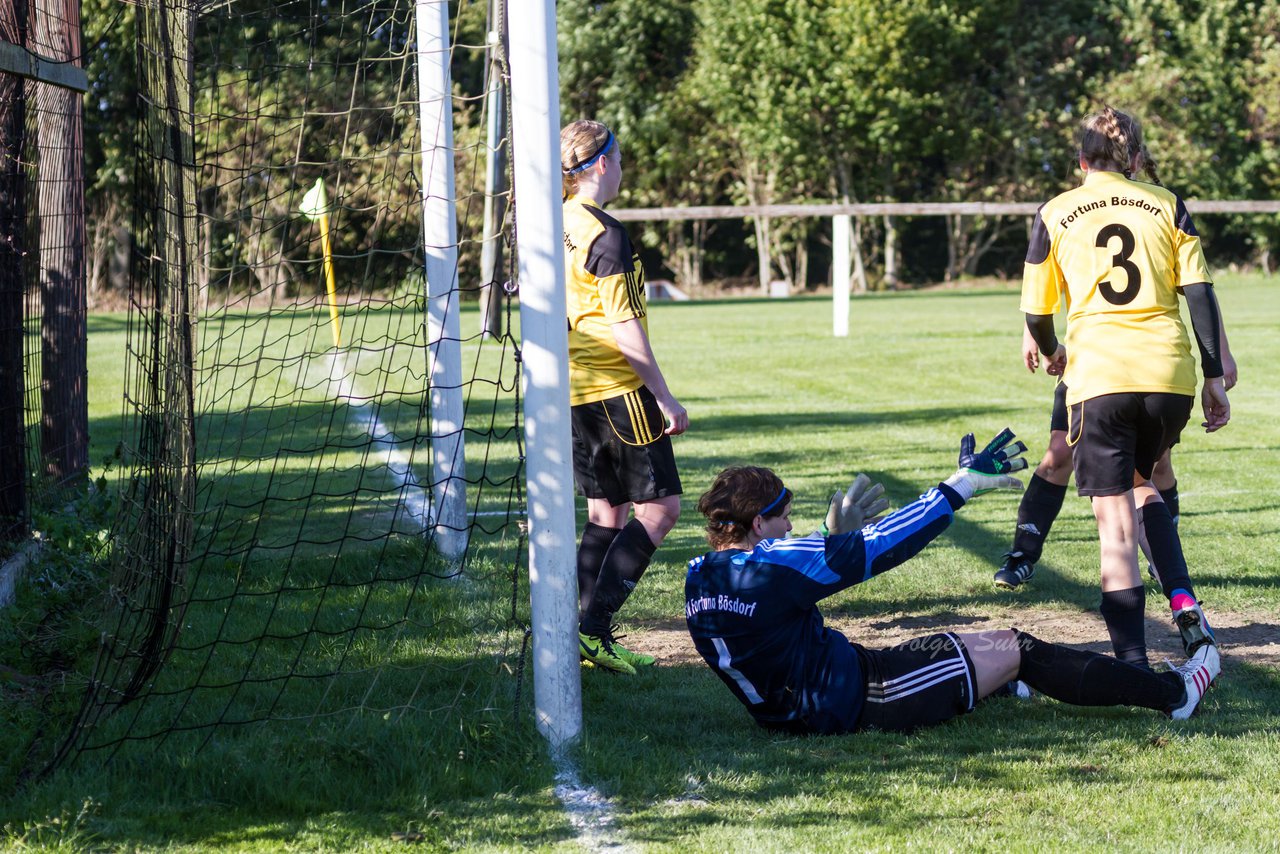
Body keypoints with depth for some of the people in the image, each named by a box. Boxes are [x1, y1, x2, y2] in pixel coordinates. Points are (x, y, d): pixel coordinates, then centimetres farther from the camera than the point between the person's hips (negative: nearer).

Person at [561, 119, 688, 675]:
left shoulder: (556, 227, 9)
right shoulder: (604, 234, -16)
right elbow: (623, 328, -18)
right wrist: (665, 398, -14)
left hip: (573, 393, 9)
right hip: (618, 390, -9)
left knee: (605, 513, 13)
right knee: (659, 508, -3)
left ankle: (588, 632, 9)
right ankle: (593, 625, -11)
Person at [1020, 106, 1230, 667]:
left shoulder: (1055, 214, 9)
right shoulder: (1166, 205, 11)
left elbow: (1035, 311, 12)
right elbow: (1200, 293, 3)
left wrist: (1052, 352, 33)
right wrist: (1214, 378, 6)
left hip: (1098, 377, -2)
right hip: (1169, 375, 2)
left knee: (1117, 527, -1)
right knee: (1141, 483, 27)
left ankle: (1133, 666, -9)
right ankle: (1183, 603, 6)